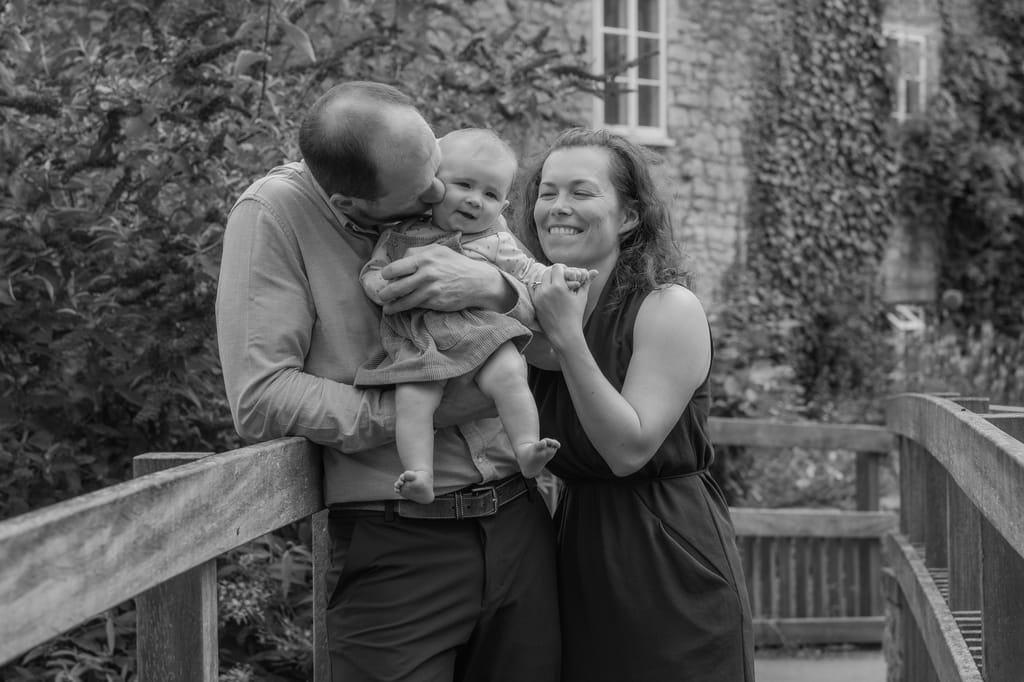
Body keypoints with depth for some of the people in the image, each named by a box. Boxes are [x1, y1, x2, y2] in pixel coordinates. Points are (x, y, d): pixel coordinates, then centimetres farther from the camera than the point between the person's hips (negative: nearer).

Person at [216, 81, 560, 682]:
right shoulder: (275, 214, -11)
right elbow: (261, 400, -18)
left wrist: (495, 287, -15)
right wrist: (430, 409, -18)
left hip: (519, 522, 5)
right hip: (395, 546, -5)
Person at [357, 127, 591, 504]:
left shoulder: (496, 241, 13)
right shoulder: (402, 233, 11)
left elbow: (526, 272, 20)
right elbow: (373, 269, 13)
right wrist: (380, 286, -10)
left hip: (480, 331, 0)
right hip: (418, 341, 0)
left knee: (508, 374, -27)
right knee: (412, 398, -22)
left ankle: (526, 448, -22)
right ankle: (420, 475, -28)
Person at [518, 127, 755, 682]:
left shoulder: (670, 308, -13)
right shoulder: (534, 307, 6)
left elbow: (630, 448, -19)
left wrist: (568, 339, -23)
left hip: (671, 567, -6)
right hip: (578, 554, 6)